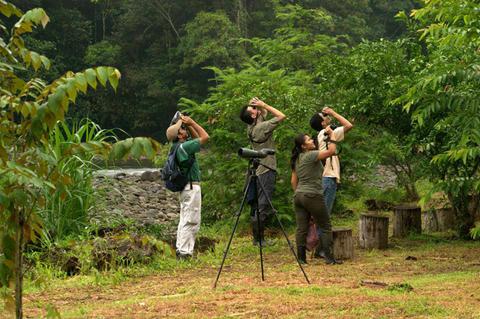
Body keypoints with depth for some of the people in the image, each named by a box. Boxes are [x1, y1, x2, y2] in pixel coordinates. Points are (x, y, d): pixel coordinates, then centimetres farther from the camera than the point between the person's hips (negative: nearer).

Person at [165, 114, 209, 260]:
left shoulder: (178, 147, 10)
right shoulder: (184, 147, -17)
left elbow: (196, 137, 23)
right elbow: (205, 137, -15)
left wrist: (189, 125, 10)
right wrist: (192, 122, -8)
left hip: (185, 187, 10)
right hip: (192, 187, -10)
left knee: (184, 220, 14)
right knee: (191, 221, -8)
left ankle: (181, 251, 16)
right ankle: (185, 252, -9)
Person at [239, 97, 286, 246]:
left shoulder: (251, 128, 9)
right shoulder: (261, 127, -16)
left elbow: (263, 114, 25)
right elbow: (281, 116, -12)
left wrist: (262, 107, 6)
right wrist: (264, 105, -8)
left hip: (258, 170, 9)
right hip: (266, 171, -9)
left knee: (257, 206, 12)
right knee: (263, 206, -7)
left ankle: (258, 237, 17)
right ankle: (258, 238, -6)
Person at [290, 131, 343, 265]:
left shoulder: (297, 160, 14)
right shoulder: (311, 155, -11)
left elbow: (293, 181, 17)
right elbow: (331, 151, -19)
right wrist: (332, 135, -7)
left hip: (299, 196, 8)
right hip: (313, 196, -8)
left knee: (301, 228, 5)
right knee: (325, 227, 1)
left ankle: (301, 258, 4)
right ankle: (329, 258, -1)